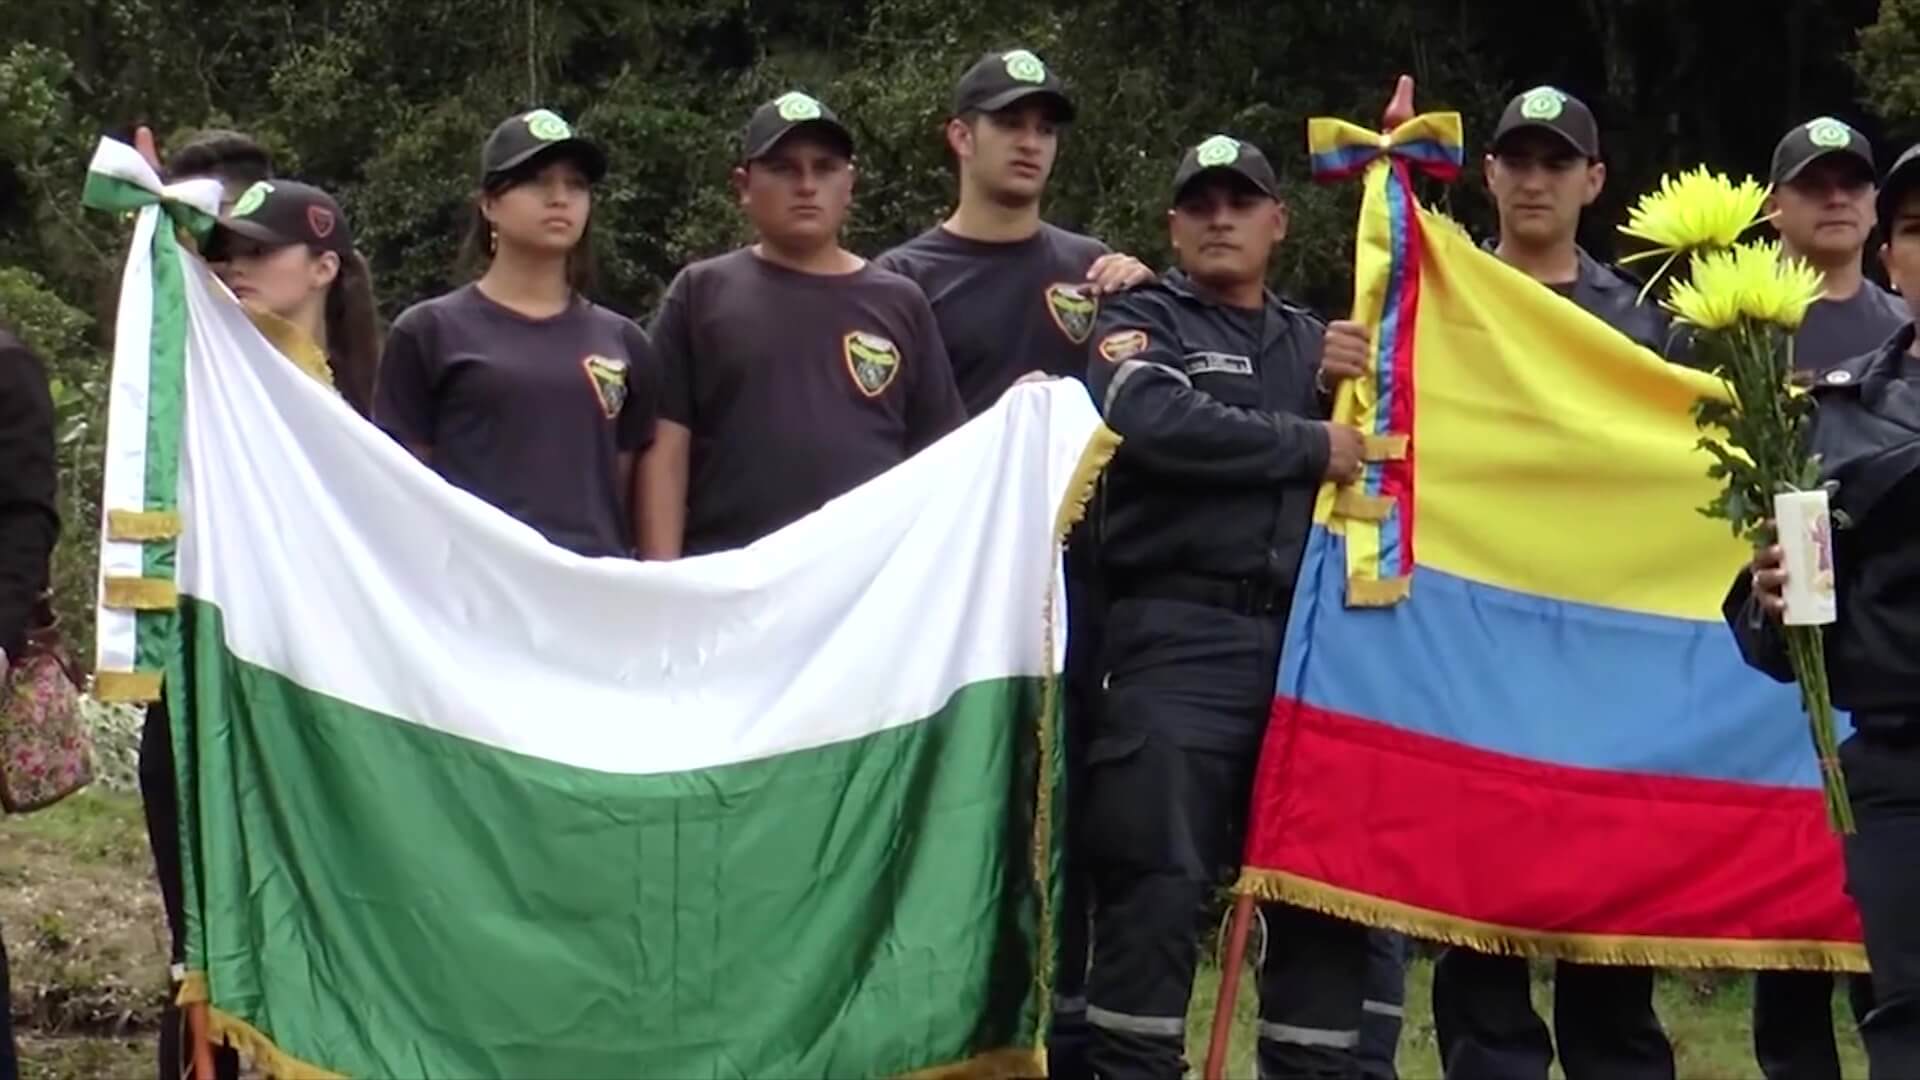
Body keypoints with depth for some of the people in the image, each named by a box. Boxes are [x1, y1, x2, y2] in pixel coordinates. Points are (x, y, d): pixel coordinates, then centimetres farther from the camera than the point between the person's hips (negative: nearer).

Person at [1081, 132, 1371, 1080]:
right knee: (1159, 883, -10)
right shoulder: (1142, 322, 7)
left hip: (1309, 639, 5)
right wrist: (1306, 445, -8)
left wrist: (1369, 383, -1)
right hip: (1180, 639, -5)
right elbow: (1157, 424, -12)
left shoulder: (1318, 342, 24)